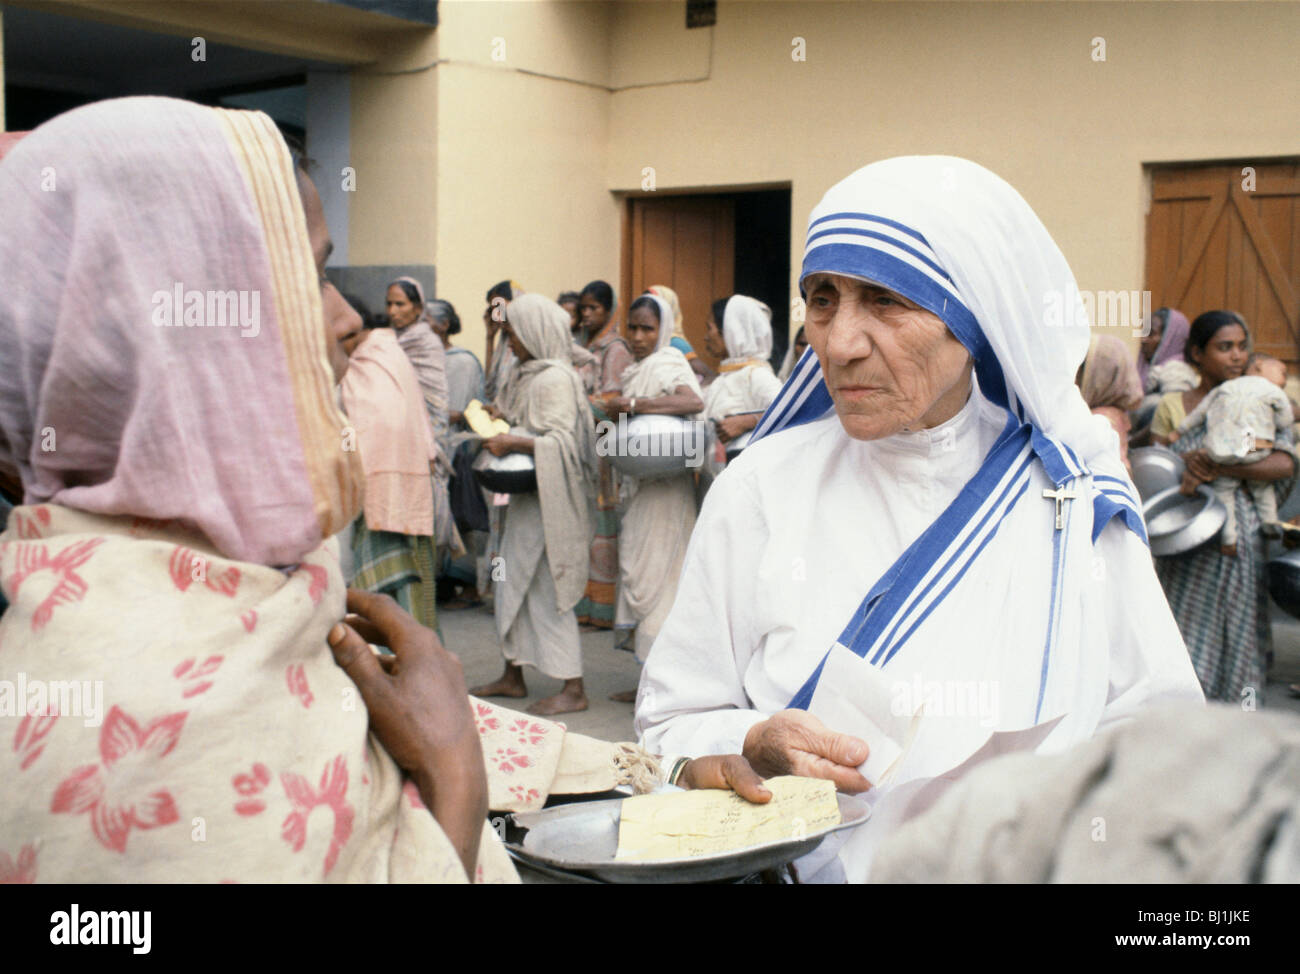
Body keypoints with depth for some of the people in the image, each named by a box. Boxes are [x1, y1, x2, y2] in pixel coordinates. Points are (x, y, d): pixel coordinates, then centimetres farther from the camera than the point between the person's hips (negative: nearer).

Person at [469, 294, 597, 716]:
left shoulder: (556, 378, -16)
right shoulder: (529, 375, 14)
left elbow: (562, 440, -23)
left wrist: (513, 443, -21)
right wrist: (499, 426, 7)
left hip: (550, 499, -10)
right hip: (528, 495, 10)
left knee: (547, 589, -5)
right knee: (513, 582, 14)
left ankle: (573, 688, 3)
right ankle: (513, 676, 25)